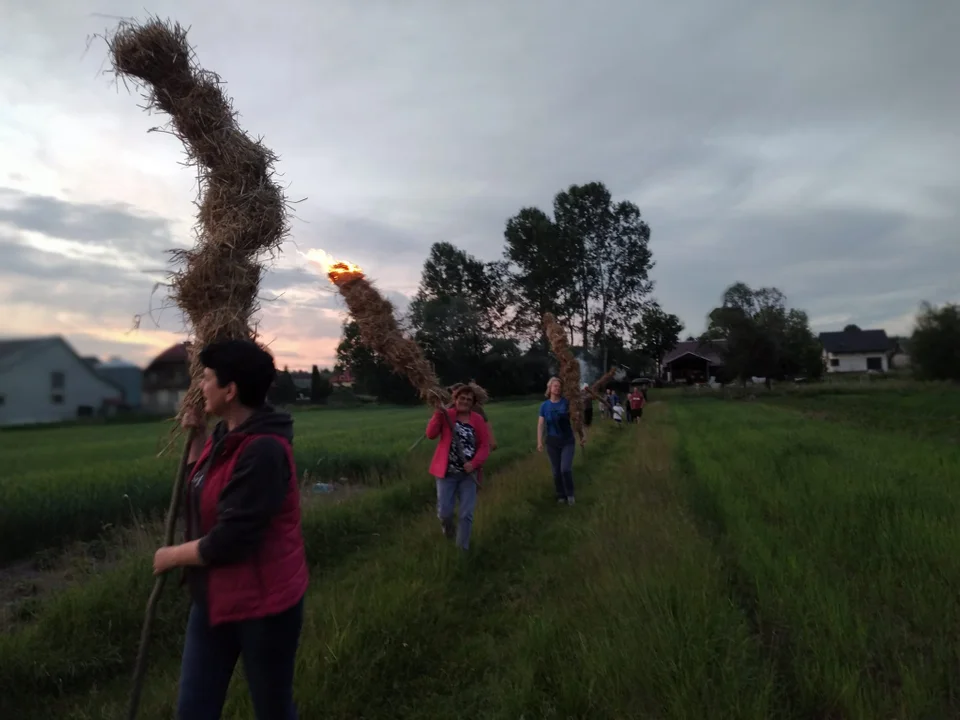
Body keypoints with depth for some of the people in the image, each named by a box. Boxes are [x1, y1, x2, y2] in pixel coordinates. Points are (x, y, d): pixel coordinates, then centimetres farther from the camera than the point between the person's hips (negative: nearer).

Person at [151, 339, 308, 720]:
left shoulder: (263, 450, -28)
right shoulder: (226, 435, 2)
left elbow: (230, 540, -27)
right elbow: (198, 492, 17)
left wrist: (172, 556, -9)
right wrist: (198, 436, 5)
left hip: (263, 601, -9)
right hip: (216, 596, 9)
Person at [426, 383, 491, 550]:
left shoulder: (478, 420, 0)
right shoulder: (446, 414, -3)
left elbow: (485, 446, -2)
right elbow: (431, 434, -14)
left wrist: (474, 463, -18)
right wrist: (437, 414, -26)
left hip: (468, 473, 1)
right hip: (447, 472, -1)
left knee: (467, 514, 3)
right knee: (444, 512, 2)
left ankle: (462, 548, 18)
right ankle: (447, 528, 38)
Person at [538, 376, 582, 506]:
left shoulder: (567, 403, -6)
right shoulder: (544, 405, -2)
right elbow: (541, 424, -3)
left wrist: (582, 435, -1)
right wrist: (539, 442, -12)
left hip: (568, 440, -2)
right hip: (552, 442, 2)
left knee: (566, 469, -12)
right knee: (556, 471, 7)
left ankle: (570, 494, 12)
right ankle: (561, 495, 25)